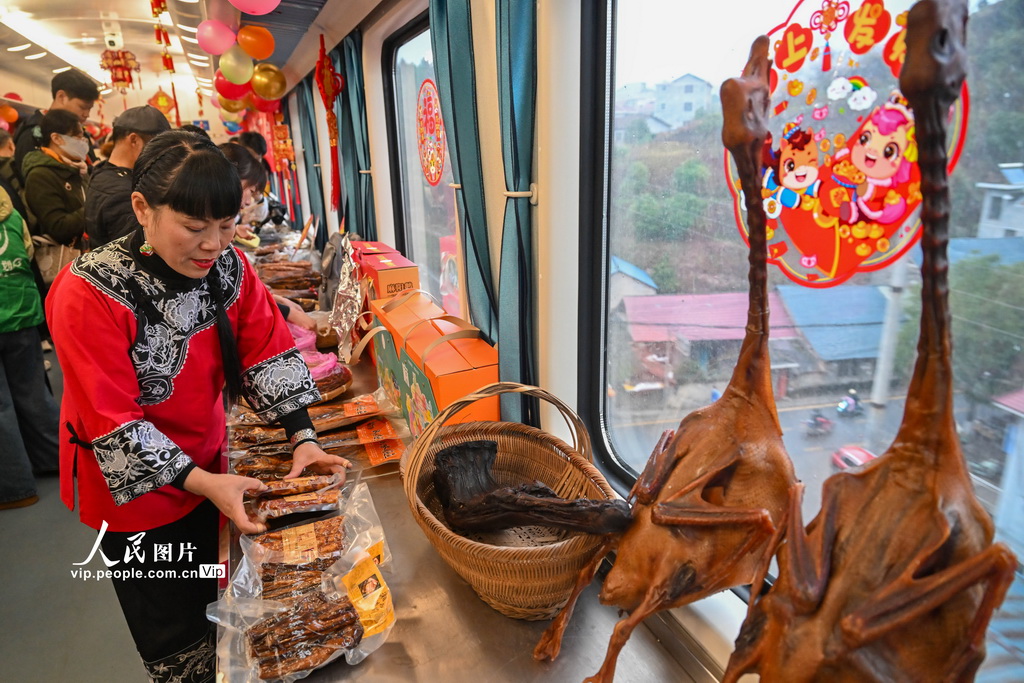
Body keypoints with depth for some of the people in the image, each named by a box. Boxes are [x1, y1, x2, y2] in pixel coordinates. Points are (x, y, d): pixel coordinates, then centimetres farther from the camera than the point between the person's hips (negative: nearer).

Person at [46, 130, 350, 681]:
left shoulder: (228, 266, -11)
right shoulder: (87, 294, -26)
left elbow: (267, 350, -9)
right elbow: (112, 421, -24)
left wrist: (303, 437, -18)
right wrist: (201, 483, -27)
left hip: (207, 470, 5)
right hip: (134, 493, -4)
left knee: (214, 609, 24)